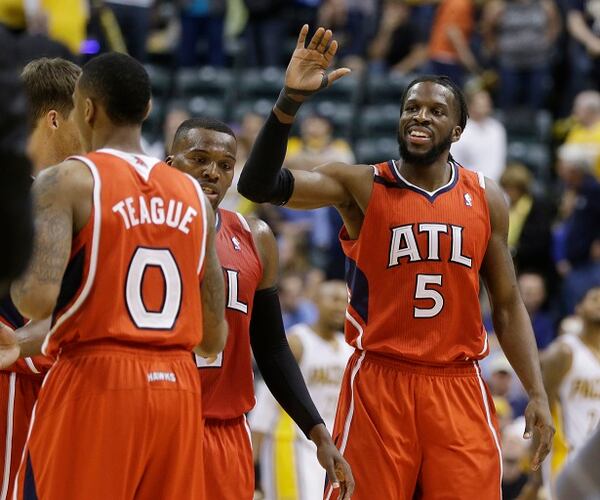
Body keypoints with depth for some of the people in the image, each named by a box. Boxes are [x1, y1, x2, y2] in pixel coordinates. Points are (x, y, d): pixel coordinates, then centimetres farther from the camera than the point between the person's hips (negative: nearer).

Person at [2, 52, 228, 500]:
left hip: (94, 384, -5)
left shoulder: (67, 181, -5)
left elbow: (39, 299, -18)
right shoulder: (193, 195, 13)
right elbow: (214, 337, 15)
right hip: (178, 389, 5)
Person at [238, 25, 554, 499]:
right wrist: (291, 100, -27)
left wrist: (537, 393, 4)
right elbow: (260, 185, -15)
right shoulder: (360, 185, -1)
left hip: (459, 386, 3)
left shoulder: (486, 198, 8)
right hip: (379, 382, -2)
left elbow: (507, 305, 13)